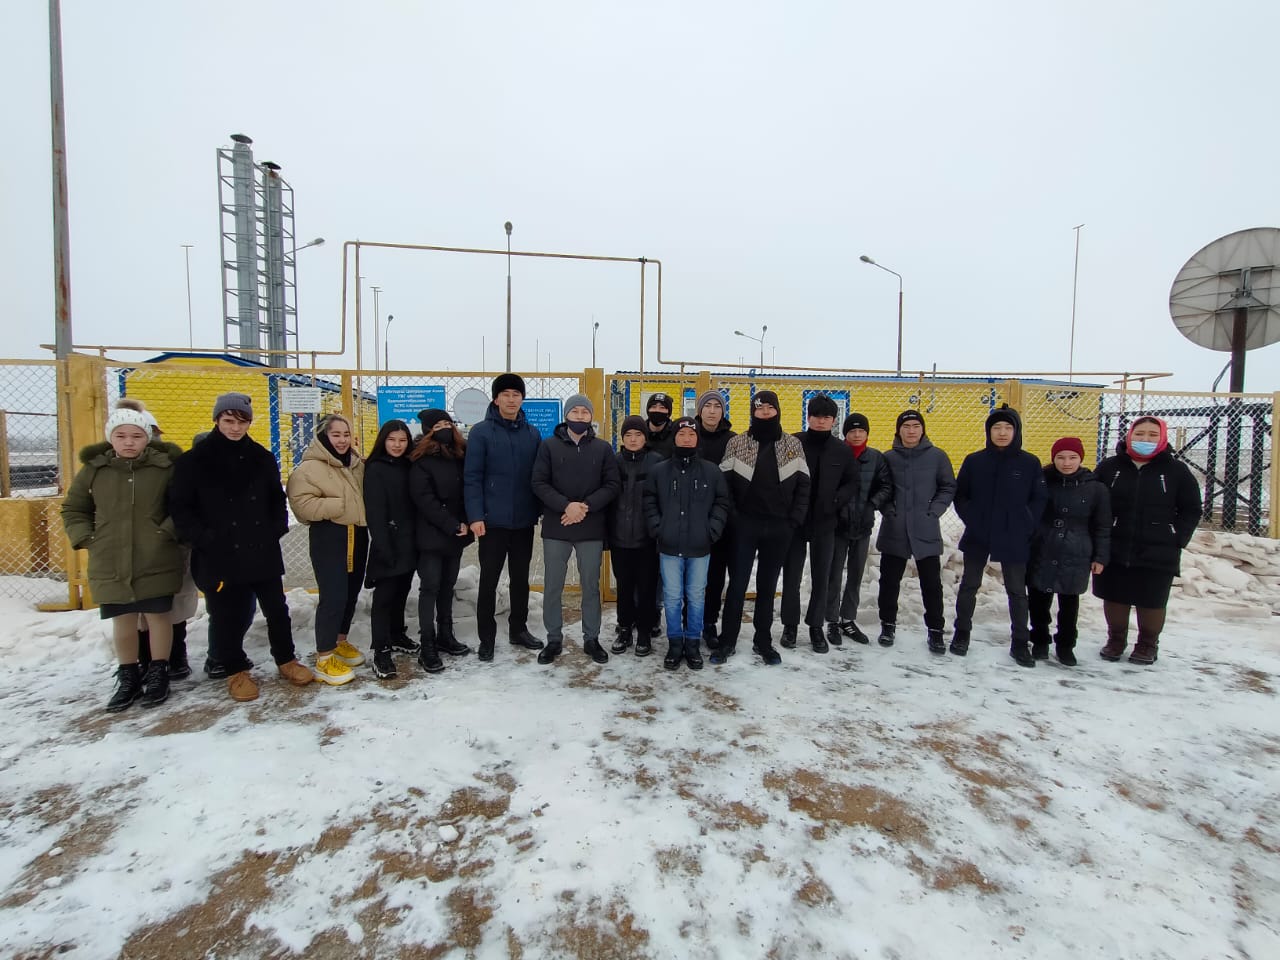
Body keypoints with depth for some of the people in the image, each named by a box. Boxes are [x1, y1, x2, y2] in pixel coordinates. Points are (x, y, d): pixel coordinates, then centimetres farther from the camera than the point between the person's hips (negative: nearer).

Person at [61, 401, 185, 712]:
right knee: (122, 621, 13)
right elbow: (73, 509, 15)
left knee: (158, 616, 7)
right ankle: (128, 677, 29)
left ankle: (157, 674, 23)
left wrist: (169, 531, -11)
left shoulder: (165, 466, -5)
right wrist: (85, 538, 3)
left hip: (157, 562, -3)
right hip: (110, 565, 3)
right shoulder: (94, 468, 3)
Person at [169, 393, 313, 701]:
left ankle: (286, 660, 29)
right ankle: (234, 670, 26)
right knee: (228, 616, 7)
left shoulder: (262, 458, 6)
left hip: (263, 552, 3)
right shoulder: (194, 460, -3)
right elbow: (180, 506, -2)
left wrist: (277, 528, 1)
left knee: (277, 609, 12)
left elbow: (277, 498, 15)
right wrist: (202, 538, -12)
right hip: (219, 555, -3)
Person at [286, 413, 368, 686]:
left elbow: (366, 495, 27)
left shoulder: (357, 464, 13)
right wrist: (341, 505, -20)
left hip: (357, 536, 7)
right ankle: (324, 658, -1)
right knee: (333, 596, -11)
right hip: (329, 539, -7)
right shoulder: (309, 467, -8)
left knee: (351, 593, 14)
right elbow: (302, 505, -18)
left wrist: (360, 512, 8)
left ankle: (340, 641, 32)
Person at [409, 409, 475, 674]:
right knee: (430, 588, -2)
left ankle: (445, 636, 25)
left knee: (447, 586, 14)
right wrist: (453, 526, -16)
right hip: (432, 536, -5)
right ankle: (427, 647, 4)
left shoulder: (461, 456, 8)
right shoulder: (421, 461, -9)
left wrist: (466, 523, -3)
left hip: (456, 534, 6)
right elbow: (424, 499, -15)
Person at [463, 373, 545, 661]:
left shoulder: (532, 434, 7)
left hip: (524, 521, 4)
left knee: (521, 578, 15)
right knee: (489, 580, 5)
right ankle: (486, 638, 18)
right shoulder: (481, 432, -5)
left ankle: (519, 629, 30)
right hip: (493, 521, -4)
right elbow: (472, 477, -9)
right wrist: (475, 515, -16)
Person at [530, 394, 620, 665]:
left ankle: (591, 639, 24)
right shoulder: (549, 446, 1)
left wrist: (586, 506, -16)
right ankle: (554, 639, 22)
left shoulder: (603, 448, 4)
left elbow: (612, 486, -1)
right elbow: (539, 483, -5)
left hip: (591, 529, 1)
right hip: (555, 528, 0)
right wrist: (566, 506, -19)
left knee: (591, 586, 10)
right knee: (552, 587, 7)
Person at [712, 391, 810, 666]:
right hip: (744, 525, -2)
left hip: (779, 528, 2)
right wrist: (732, 516, -9)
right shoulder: (737, 444, 0)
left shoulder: (793, 445, 5)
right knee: (737, 585, 3)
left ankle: (763, 641, 25)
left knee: (767, 587, 12)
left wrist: (794, 520, -3)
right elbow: (724, 483, -2)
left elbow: (803, 485, 5)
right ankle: (727, 641, 15)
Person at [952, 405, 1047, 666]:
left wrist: (1026, 525, -9)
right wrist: (971, 519, -6)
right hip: (977, 537, 1)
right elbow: (960, 495, 4)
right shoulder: (974, 461, -2)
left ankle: (1020, 643, 24)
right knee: (969, 585, 12)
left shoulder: (1029, 463, -4)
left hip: (1014, 540, 0)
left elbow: (1040, 499, 1)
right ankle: (961, 634, 26)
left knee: (1017, 591, 11)